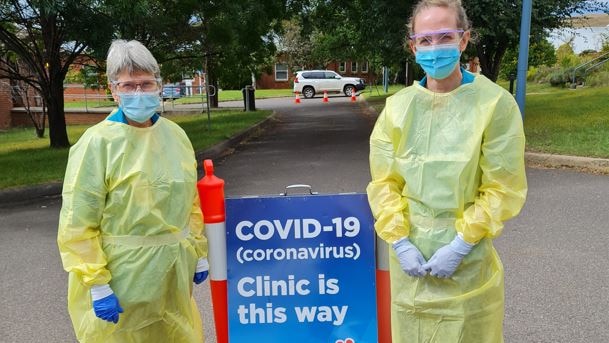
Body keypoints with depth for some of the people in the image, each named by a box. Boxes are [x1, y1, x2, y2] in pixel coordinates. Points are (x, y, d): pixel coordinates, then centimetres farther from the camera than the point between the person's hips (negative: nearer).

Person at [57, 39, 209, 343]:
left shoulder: (175, 135, 3)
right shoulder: (98, 142, -14)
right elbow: (77, 224, -14)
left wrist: (199, 253, 13)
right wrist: (97, 285, -14)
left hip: (173, 272, 5)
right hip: (122, 276, -5)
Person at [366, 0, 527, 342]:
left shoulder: (495, 103, -9)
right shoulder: (397, 106, 1)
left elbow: (503, 189, -9)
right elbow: (383, 181, 1)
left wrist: (461, 245, -13)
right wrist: (400, 242, -8)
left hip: (468, 261, -3)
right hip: (409, 255, 3)